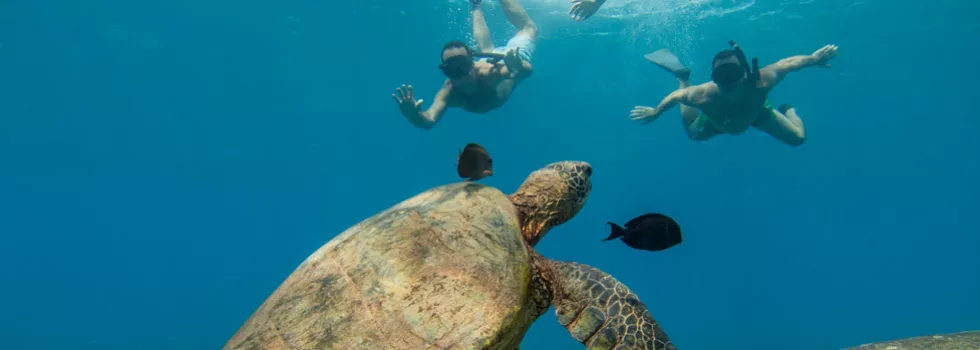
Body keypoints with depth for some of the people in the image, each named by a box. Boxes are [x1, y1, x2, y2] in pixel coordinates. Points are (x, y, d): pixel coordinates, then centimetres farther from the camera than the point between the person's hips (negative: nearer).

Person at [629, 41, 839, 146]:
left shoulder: (761, 82, -49)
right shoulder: (704, 96, -50)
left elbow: (788, 62, -30)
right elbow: (677, 95, -29)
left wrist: (813, 59, -13)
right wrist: (655, 112, -15)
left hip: (756, 112, 1)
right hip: (715, 120, 0)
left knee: (798, 138, 4)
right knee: (693, 132, 29)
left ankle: (787, 110, 40)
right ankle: (682, 78, 35)